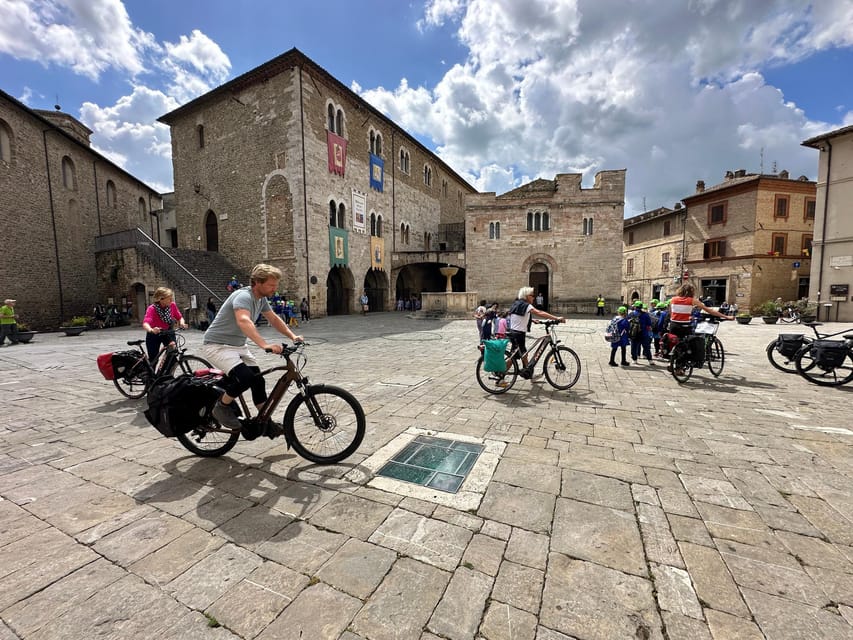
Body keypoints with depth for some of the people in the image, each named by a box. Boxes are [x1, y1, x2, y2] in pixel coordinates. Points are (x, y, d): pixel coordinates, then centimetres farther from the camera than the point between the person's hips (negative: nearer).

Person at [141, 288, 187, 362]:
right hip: (154, 335, -2)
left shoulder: (172, 305, -15)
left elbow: (179, 317, -3)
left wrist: (182, 323, -26)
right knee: (153, 359, 4)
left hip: (168, 332, 2)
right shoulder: (152, 308, -26)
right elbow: (145, 323, -39)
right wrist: (151, 330, -61)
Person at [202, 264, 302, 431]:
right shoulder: (243, 296, -27)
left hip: (238, 346, 9)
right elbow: (243, 321, -45)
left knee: (258, 380, 2)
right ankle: (221, 407, 0)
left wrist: (293, 336, -1)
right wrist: (265, 345, -58)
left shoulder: (261, 299, 2)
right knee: (245, 377, -27)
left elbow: (274, 319, 12)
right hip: (217, 346, -9)